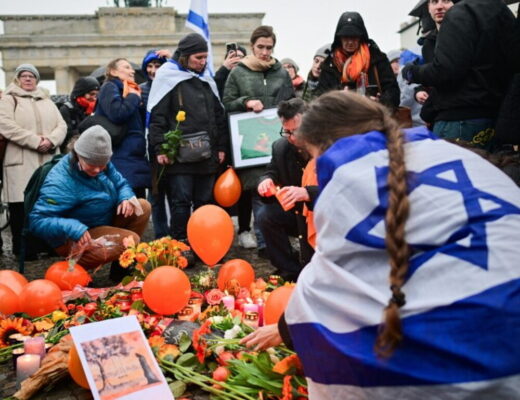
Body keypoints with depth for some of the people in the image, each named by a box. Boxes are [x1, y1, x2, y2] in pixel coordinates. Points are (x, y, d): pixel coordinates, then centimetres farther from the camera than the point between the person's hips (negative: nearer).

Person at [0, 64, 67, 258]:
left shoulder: (47, 101, 22)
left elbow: (61, 126, 11)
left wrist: (50, 140, -10)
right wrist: (34, 140, -16)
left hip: (49, 161, 4)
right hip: (21, 162, -4)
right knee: (23, 206, -6)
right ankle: (23, 249, 2)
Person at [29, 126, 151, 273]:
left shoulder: (102, 165, -8)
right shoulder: (61, 183, -30)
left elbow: (121, 183, 9)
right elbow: (37, 221, -32)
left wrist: (126, 198, -16)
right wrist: (73, 229, -47)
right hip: (75, 239, -9)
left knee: (143, 206, -2)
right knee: (131, 240, -26)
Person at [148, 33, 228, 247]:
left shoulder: (207, 80, 17)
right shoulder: (167, 77, -1)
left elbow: (219, 115, 20)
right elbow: (156, 116, -6)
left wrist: (221, 147, 14)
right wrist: (160, 149, -13)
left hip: (207, 154, 6)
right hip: (179, 155, -5)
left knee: (205, 201, 10)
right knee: (181, 201, -2)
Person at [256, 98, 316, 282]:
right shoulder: (280, 147, -6)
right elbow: (272, 171, 5)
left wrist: (307, 193, -48)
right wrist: (267, 181, -22)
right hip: (298, 213, 5)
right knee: (266, 215, -19)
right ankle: (292, 272, -3)